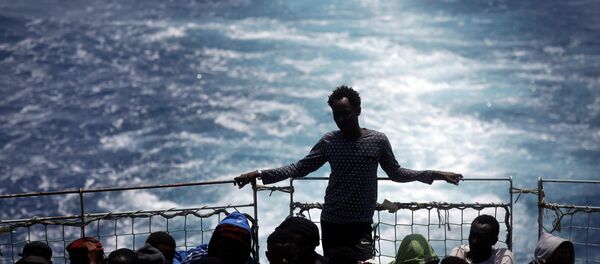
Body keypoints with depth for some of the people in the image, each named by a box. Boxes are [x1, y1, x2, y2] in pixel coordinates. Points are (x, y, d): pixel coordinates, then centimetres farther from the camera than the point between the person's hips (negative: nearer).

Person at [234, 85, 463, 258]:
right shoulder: (328, 142, 0)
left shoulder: (377, 141, -2)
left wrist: (433, 175, 3)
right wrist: (260, 175, -3)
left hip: (362, 224, -1)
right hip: (331, 223, 1)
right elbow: (299, 168, 5)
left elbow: (396, 173, 9)